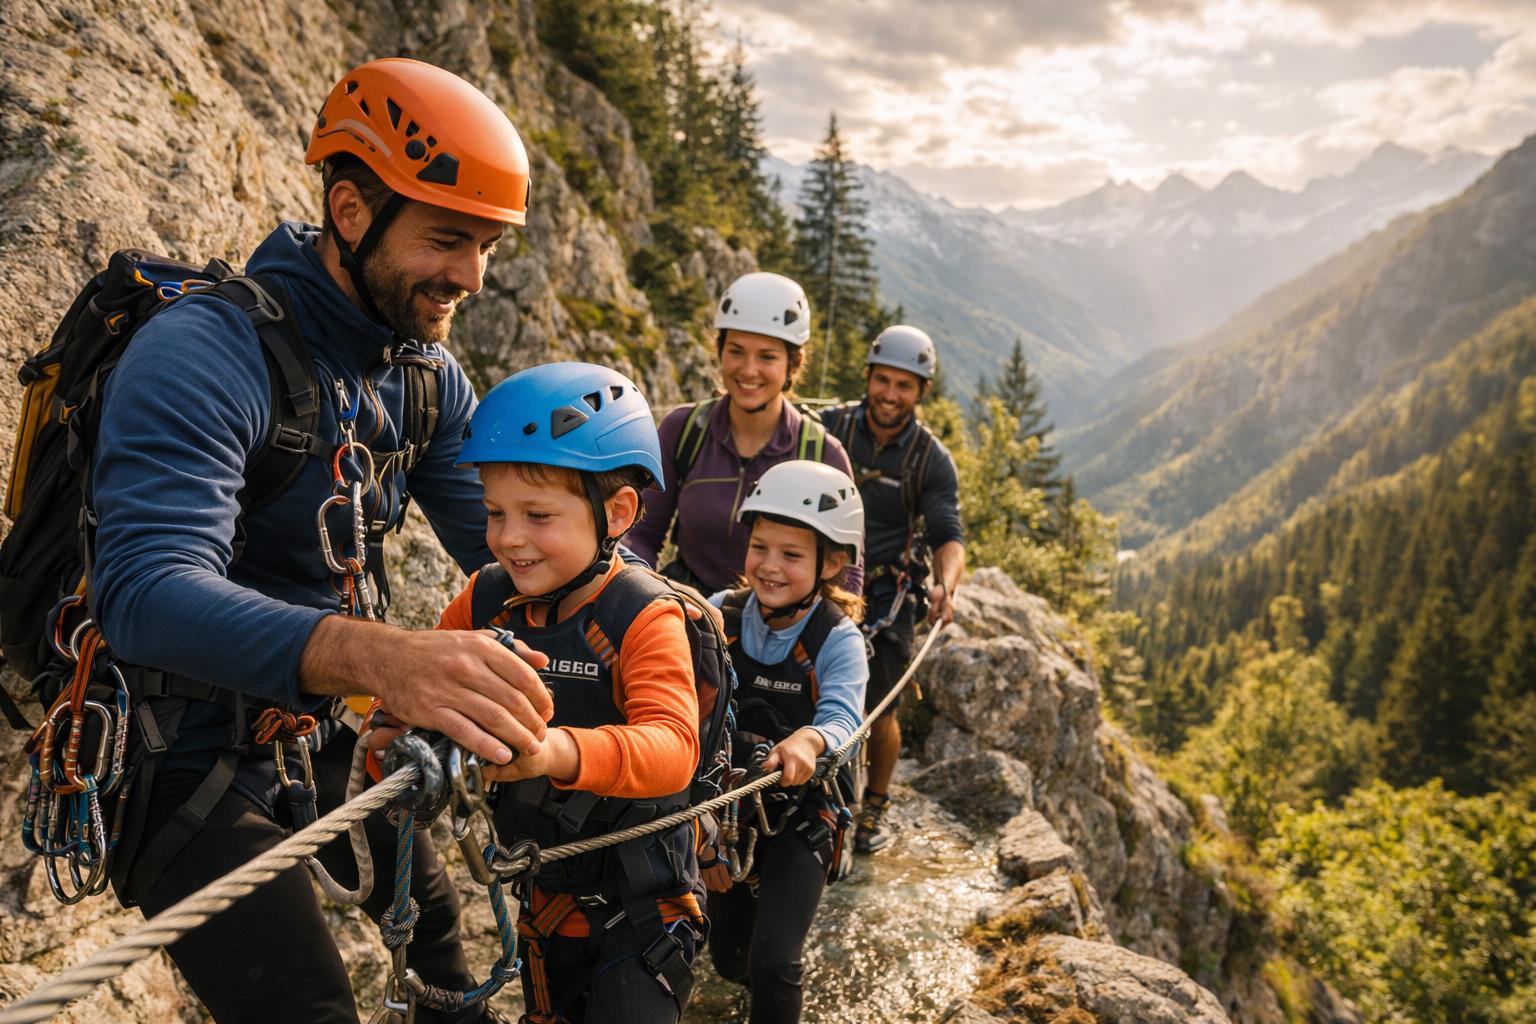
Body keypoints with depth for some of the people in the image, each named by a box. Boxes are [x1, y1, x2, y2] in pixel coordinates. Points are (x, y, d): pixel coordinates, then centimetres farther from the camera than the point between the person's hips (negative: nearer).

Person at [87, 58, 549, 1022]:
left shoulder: (431, 376, -2)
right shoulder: (204, 353, -26)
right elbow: (148, 591, -39)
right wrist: (379, 657, -57)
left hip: (320, 726, 7)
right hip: (186, 753, -7)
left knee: (433, 915, 21)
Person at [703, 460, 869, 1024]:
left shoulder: (837, 640, -19)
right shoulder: (722, 615, -11)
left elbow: (843, 716, -33)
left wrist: (810, 740, -56)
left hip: (801, 814, -3)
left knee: (771, 966, -14)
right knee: (729, 958, 18)